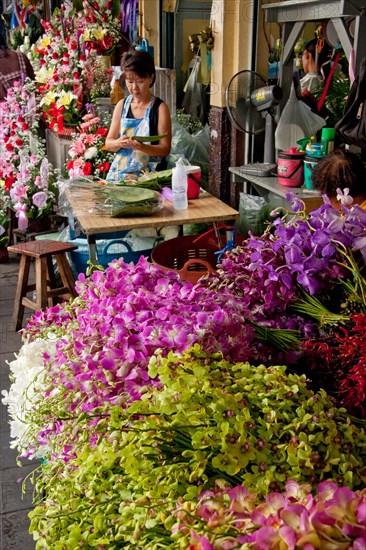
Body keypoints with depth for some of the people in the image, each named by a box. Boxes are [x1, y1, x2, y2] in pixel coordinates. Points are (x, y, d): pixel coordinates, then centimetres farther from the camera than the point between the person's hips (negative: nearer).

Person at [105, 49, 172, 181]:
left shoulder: (160, 108, -2)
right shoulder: (121, 105, 10)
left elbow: (165, 149, -5)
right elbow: (108, 143, 12)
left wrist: (143, 147, -22)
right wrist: (119, 143, -9)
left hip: (149, 174, -3)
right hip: (119, 172, 4)